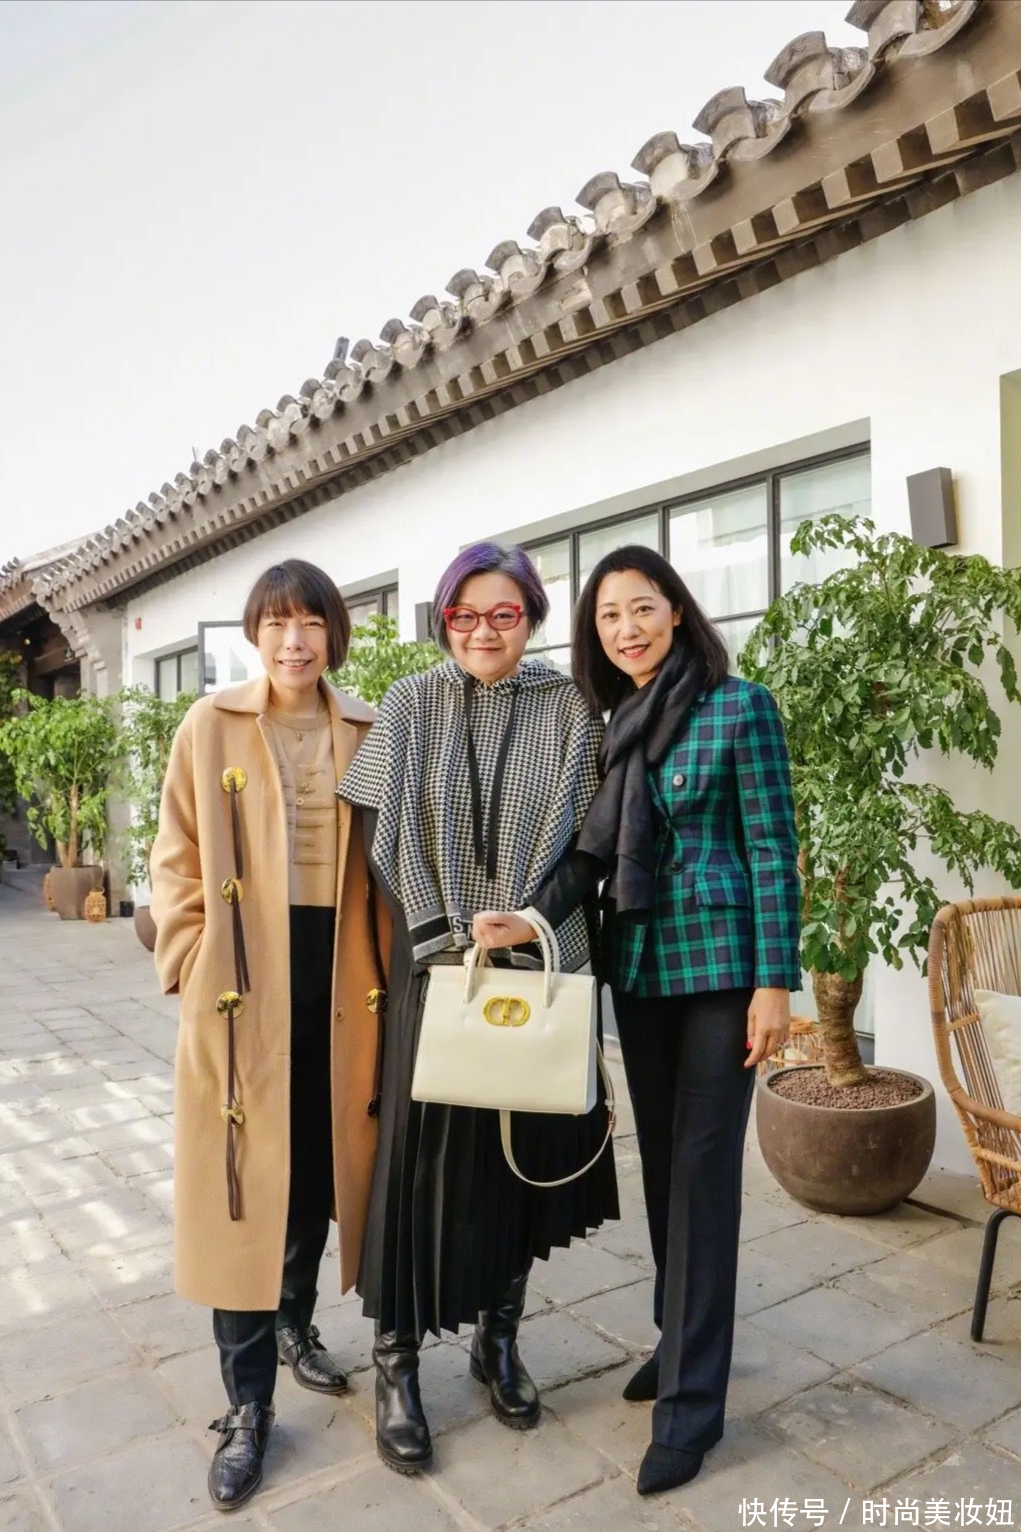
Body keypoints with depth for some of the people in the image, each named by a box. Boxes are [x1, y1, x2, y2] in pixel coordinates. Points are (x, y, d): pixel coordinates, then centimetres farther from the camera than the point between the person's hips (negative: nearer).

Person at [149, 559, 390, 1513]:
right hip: (243, 980, -2)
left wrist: (384, 968, 1)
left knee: (320, 1164, 16)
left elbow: (383, 863, 7)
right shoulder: (211, 727, -1)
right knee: (239, 1179, 4)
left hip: (338, 977, 3)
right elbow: (177, 862, 0)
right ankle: (247, 1404, 19)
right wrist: (195, 967, -6)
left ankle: (296, 1323, 42)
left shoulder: (366, 732, 4)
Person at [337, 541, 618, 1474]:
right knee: (422, 1155, 2)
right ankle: (397, 1361, 19)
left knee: (526, 1152, 9)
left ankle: (499, 1338, 30)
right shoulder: (411, 705, 3)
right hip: (436, 961, -1)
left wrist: (515, 933, -11)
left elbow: (581, 839, -1)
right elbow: (393, 836, -2)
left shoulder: (569, 710, 3)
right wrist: (448, 945, -11)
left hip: (542, 962, 1)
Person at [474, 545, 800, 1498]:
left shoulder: (740, 709, -8)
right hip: (637, 965, 6)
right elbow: (593, 849, 4)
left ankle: (692, 1399, 13)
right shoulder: (615, 727, 8)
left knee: (703, 1166, 0)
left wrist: (774, 981, -13)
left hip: (719, 964, -5)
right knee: (662, 1158, 16)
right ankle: (678, 1340, 34)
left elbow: (773, 849, -10)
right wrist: (534, 919, -12)